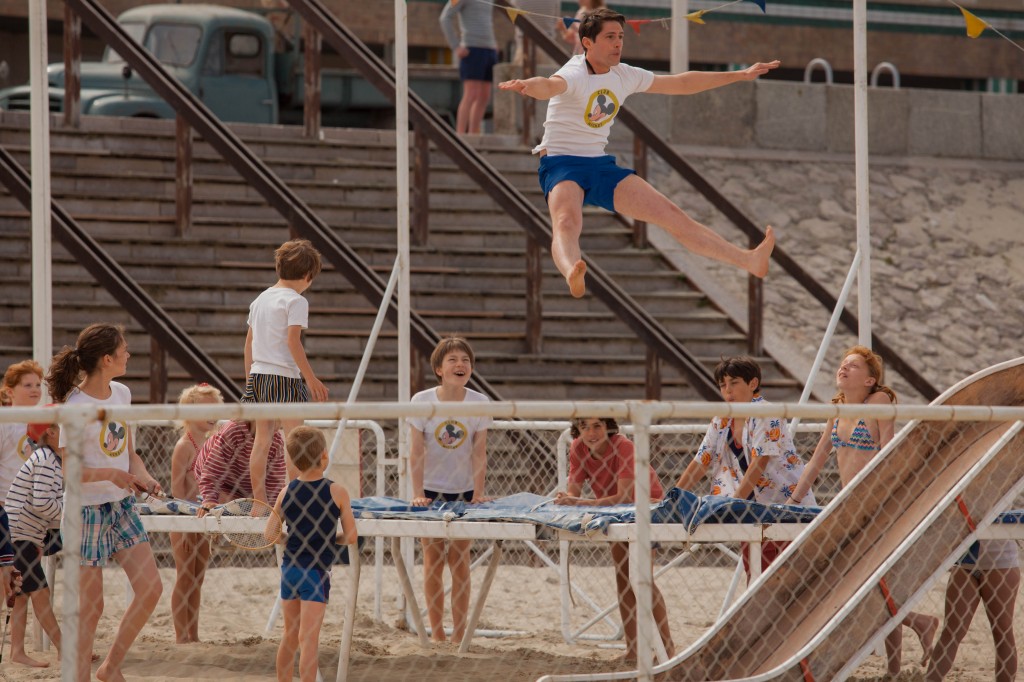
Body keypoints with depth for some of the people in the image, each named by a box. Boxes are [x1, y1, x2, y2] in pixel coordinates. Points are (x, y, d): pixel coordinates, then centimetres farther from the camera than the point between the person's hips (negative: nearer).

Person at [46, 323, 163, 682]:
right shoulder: (76, 407, -18)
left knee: (151, 588, 2)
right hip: (88, 510, -7)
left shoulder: (121, 394, 4)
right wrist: (109, 473, -30)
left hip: (122, 505, 7)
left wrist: (141, 476, -4)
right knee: (91, 604, -2)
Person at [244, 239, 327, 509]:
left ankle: (259, 499, 10)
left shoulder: (260, 299, 15)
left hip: (258, 375, 7)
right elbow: (293, 341, -16)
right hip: (285, 376, -7)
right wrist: (311, 378, -14)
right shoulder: (296, 301, -8)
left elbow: (249, 342, 17)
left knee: (262, 438, 9)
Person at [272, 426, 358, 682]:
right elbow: (351, 537, -8)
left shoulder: (286, 493, 0)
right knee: (308, 640, -7)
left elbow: (270, 534, 1)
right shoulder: (337, 492, -10)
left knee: (290, 636, 18)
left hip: (289, 569, 4)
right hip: (317, 572, -4)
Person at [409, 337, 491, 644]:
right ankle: (437, 635, 4)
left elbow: (479, 452, -8)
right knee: (433, 558, 0)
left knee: (459, 559, 1)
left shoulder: (479, 403, -9)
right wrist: (417, 493, -19)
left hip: (463, 490, 1)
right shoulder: (422, 402, -13)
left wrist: (478, 493, -15)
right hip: (431, 490, -1)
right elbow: (416, 451, -13)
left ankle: (460, 635, 4)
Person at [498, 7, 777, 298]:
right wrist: (527, 86, -68)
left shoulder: (625, 76, 6)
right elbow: (551, 85, -42)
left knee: (672, 215, 4)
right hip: (562, 164, -7)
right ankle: (573, 274, -71)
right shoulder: (575, 74, -17)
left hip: (601, 165, 7)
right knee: (567, 223, -38)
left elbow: (682, 83, 19)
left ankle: (749, 261, 8)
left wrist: (741, 75, 23)